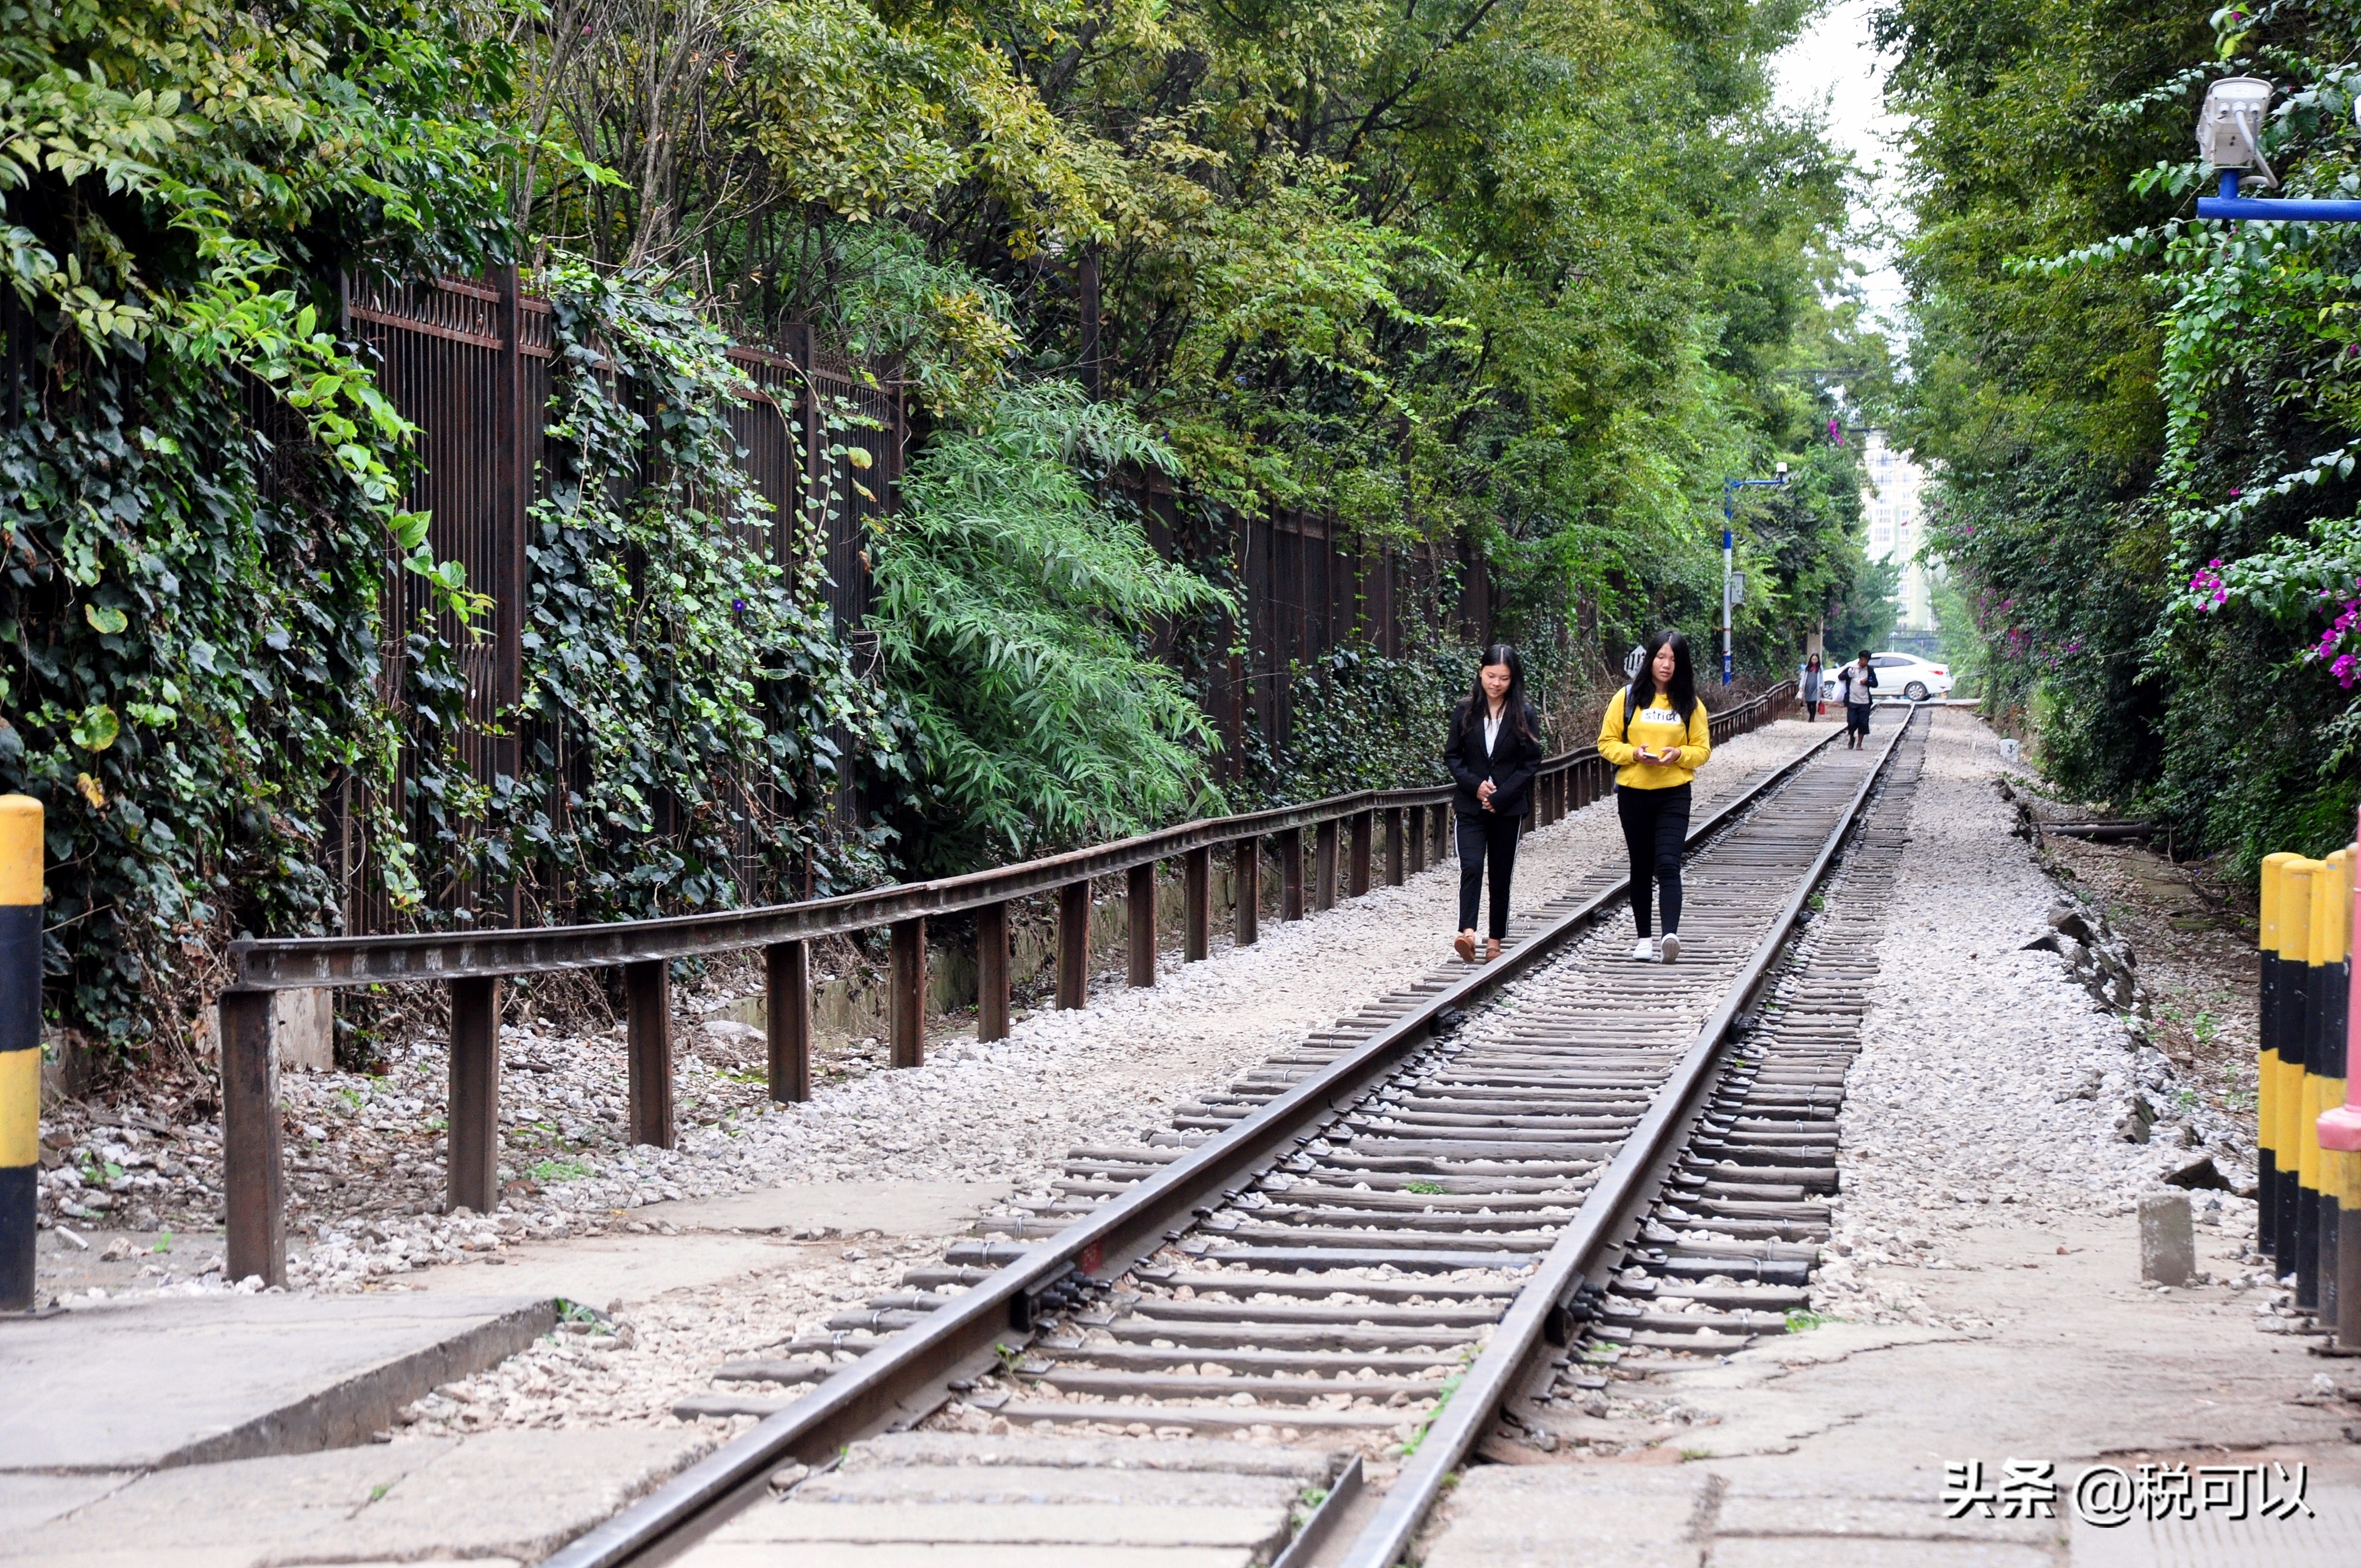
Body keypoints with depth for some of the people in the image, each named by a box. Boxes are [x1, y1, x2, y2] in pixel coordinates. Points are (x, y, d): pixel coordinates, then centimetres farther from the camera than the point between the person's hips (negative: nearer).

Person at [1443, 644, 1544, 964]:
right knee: (1471, 867, -16)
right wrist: (1475, 785, -11)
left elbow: (1531, 763, -2)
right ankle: (1467, 934, -28)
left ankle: (1495, 942, 13)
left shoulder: (1523, 716, 0)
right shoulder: (1465, 713, 3)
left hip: (1507, 809, 0)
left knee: (1501, 875, 6)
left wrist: (1500, 796, -10)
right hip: (1471, 806, 0)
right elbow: (1451, 756, 5)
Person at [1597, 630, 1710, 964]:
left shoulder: (1690, 704, 3)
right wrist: (1634, 754, -15)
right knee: (1641, 867, 10)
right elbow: (1607, 743, 3)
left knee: (1668, 865, -15)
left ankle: (1670, 935, -26)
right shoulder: (1628, 698, 1)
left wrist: (1679, 755, -14)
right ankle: (1644, 937, 19)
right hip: (1633, 794, 1)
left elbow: (1702, 749, 7)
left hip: (1674, 795, -1)